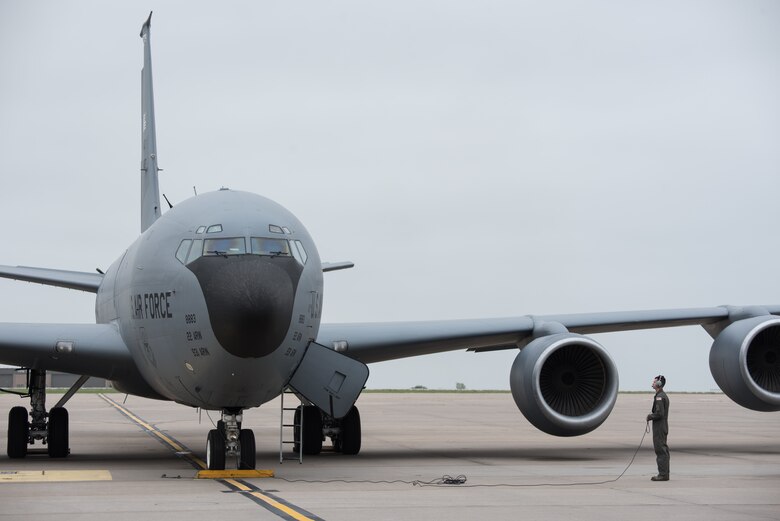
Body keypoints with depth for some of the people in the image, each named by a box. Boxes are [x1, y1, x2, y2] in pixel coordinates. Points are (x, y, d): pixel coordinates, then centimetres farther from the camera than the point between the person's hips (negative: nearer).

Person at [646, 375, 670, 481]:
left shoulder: (659, 397, -17)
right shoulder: (664, 396, 16)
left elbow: (659, 413, -23)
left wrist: (650, 417, -8)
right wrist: (651, 415, 13)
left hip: (659, 428, -10)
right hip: (664, 427, 10)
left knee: (660, 450, -9)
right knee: (663, 450, 12)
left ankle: (663, 474, -10)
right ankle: (665, 473, 16)